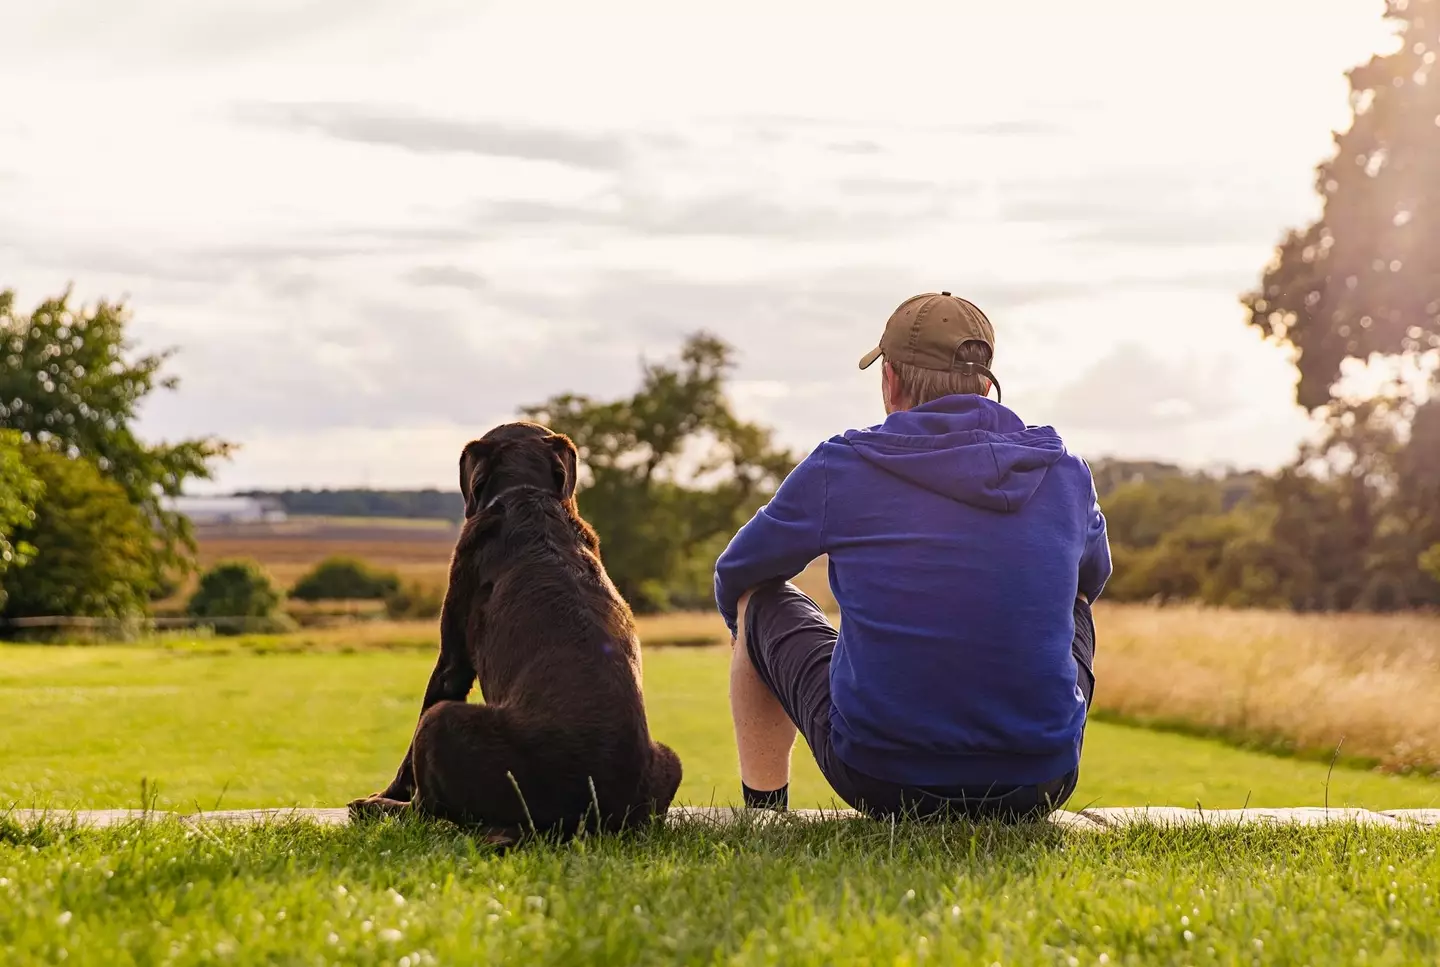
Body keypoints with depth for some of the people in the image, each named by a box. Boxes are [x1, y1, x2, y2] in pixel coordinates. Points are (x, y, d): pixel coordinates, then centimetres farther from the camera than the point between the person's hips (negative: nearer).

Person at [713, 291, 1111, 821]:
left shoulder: (840, 467, -5)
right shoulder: (1066, 473, 2)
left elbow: (735, 573, 13)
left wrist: (747, 632, 37)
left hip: (879, 779, -2)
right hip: (1038, 786, 3)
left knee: (760, 598, 23)